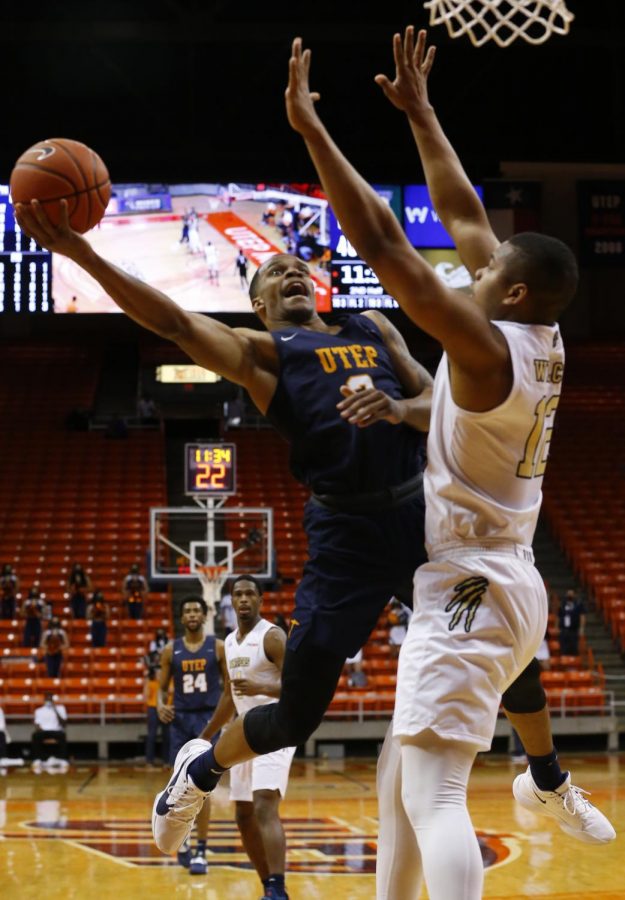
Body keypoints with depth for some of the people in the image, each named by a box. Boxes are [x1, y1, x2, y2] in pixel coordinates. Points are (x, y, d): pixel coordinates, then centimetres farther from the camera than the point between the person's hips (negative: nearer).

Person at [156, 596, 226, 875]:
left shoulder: (217, 647, 1)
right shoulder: (171, 650, 6)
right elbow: (163, 687, 11)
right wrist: (160, 705, -11)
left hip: (208, 718, -3)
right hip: (180, 718, 3)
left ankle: (201, 851, -11)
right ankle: (182, 840, 27)